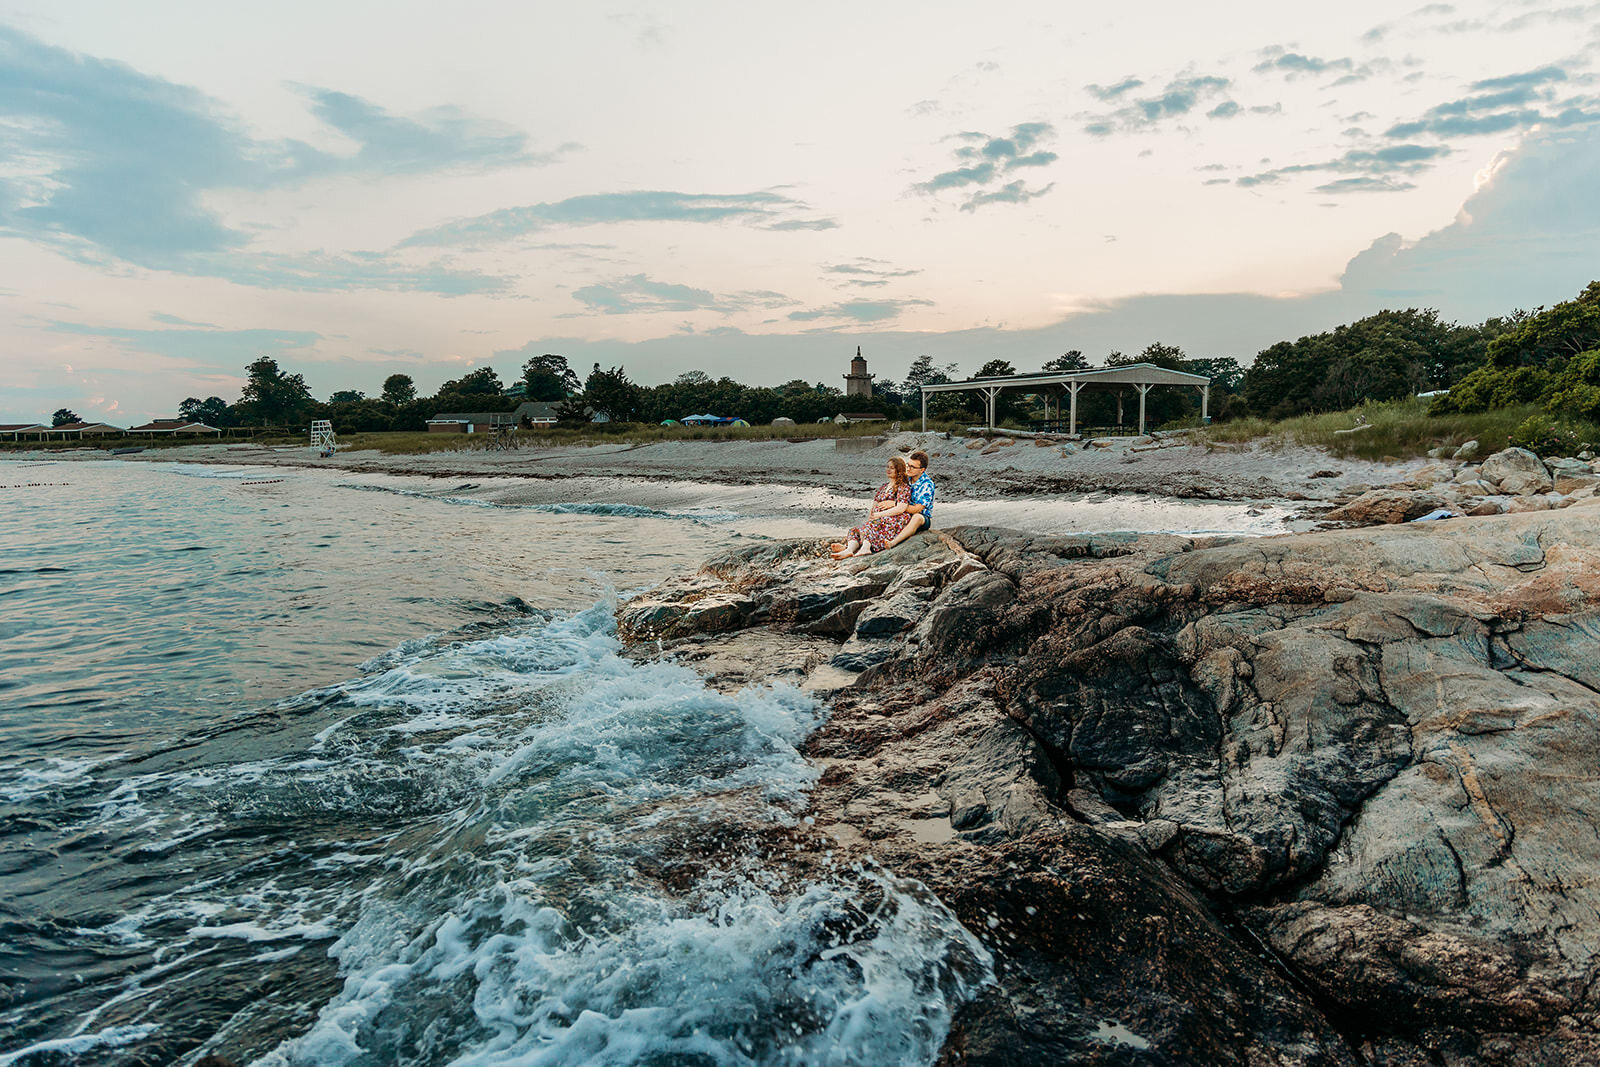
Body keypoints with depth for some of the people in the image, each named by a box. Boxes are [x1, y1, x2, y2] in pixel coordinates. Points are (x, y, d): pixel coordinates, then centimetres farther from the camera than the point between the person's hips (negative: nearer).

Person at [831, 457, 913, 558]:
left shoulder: (903, 487, 1)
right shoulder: (883, 487, 25)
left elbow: (901, 508, -13)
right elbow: (874, 505, 21)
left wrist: (879, 514, -14)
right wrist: (871, 513, -3)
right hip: (878, 520, 7)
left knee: (872, 525, -35)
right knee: (856, 530, -15)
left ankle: (865, 547, -59)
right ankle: (849, 549, -44)